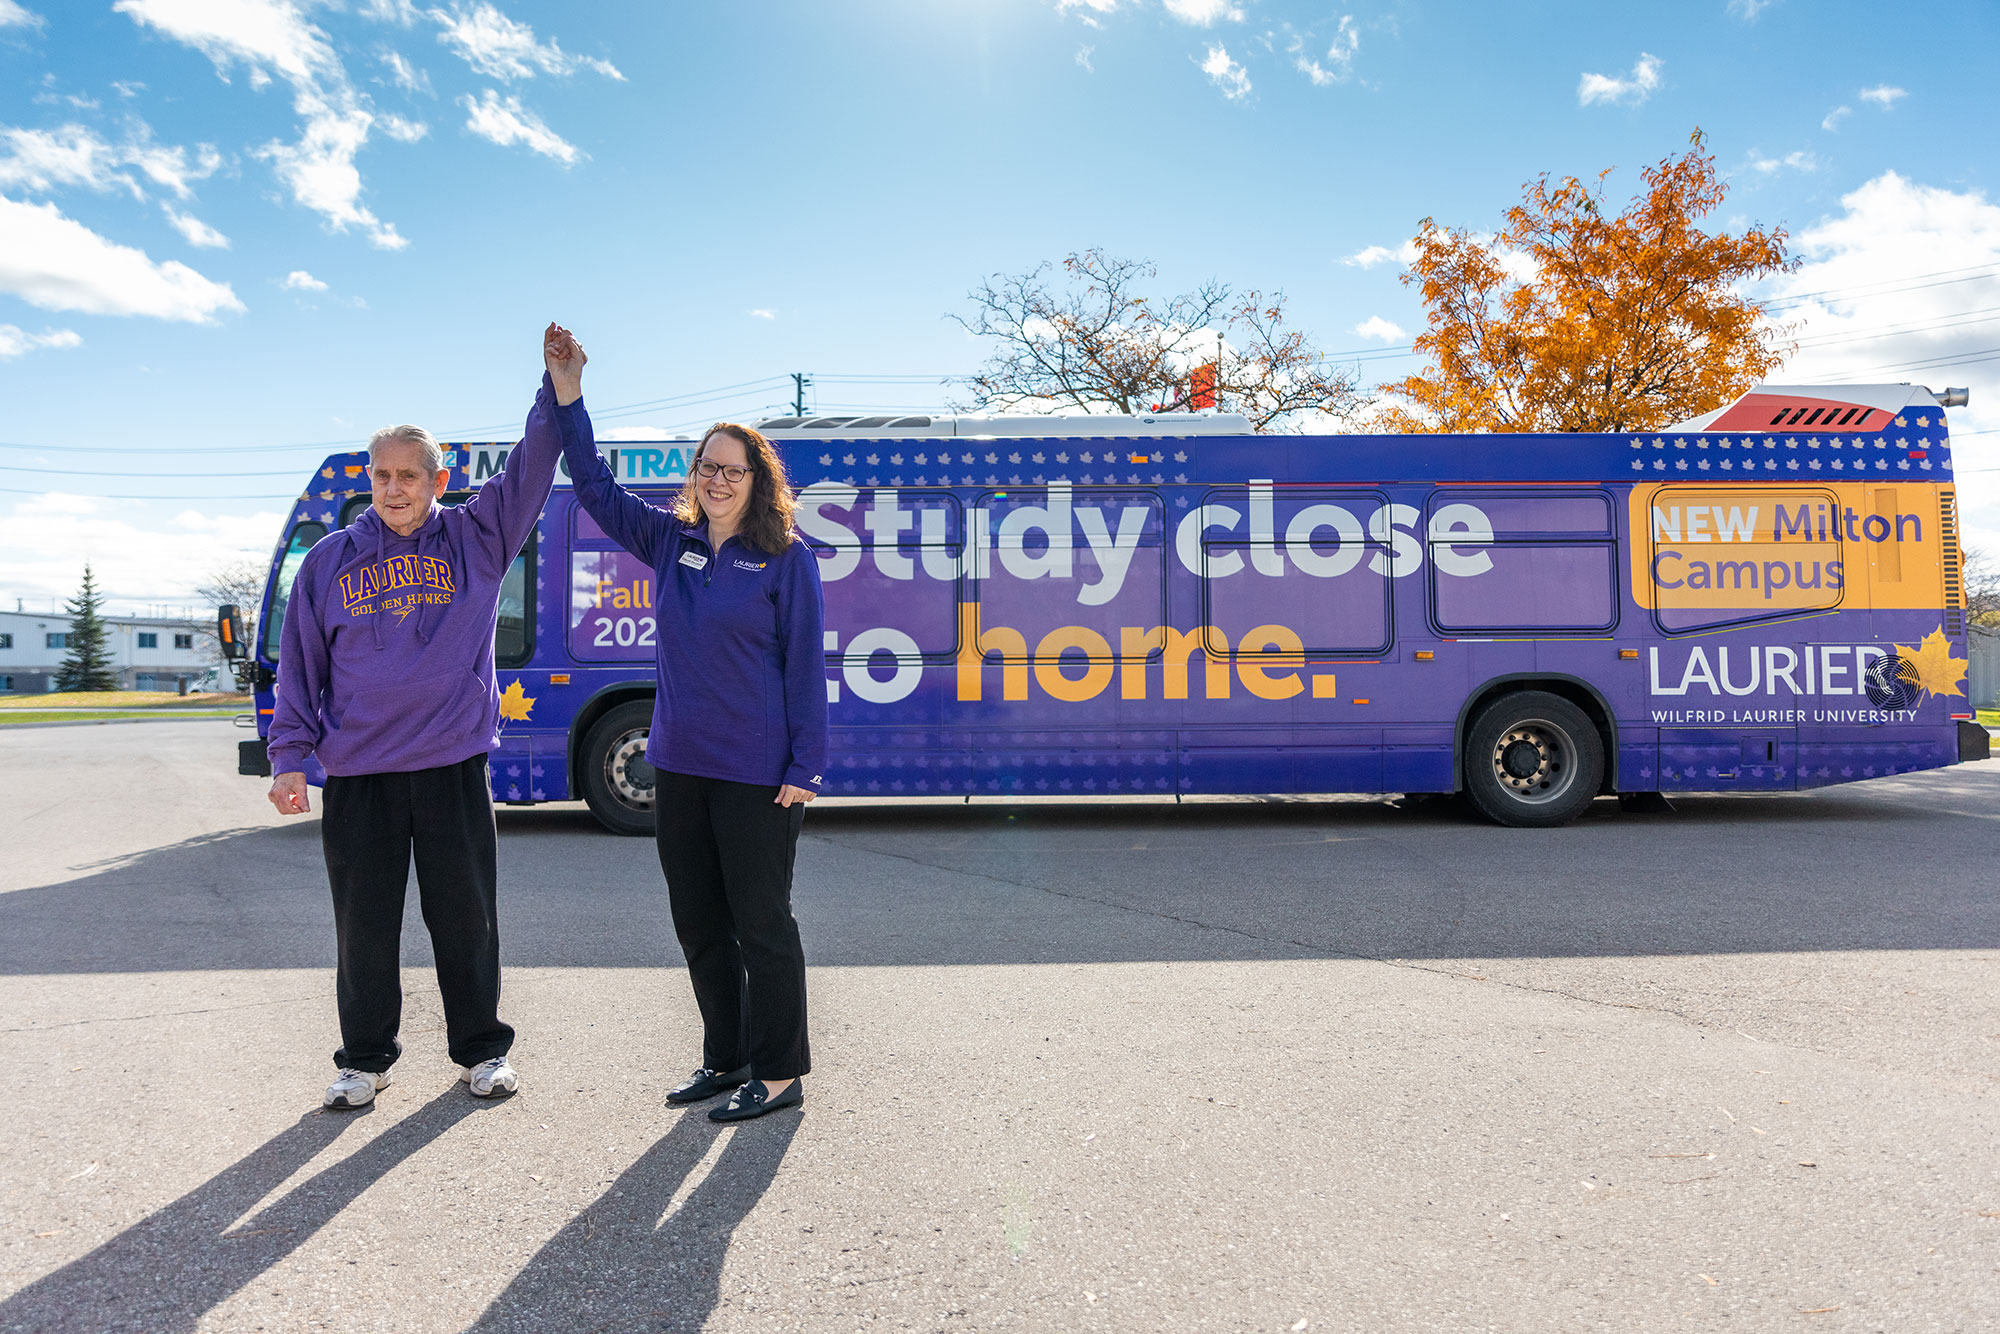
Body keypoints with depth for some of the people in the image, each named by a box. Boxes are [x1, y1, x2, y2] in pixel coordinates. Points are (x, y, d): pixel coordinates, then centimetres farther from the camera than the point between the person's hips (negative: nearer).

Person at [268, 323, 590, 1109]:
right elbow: (300, 665, 9)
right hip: (358, 773, 1)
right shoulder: (330, 560, 7)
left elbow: (529, 474, -7)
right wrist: (290, 758, 2)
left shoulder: (475, 538, 4)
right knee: (365, 923, 9)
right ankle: (365, 1058, 25)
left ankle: (481, 1049, 23)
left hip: (455, 765, -1)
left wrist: (560, 390, -21)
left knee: (467, 916, 8)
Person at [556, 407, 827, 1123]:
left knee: (761, 923, 3)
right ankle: (726, 1059, 31)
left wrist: (805, 767, -12)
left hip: (755, 773, -6)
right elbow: (593, 484, 14)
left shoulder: (787, 556, -6)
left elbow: (805, 665, -8)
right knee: (698, 923, 15)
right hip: (679, 764, 6)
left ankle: (780, 1074, 18)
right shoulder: (671, 540, 9)